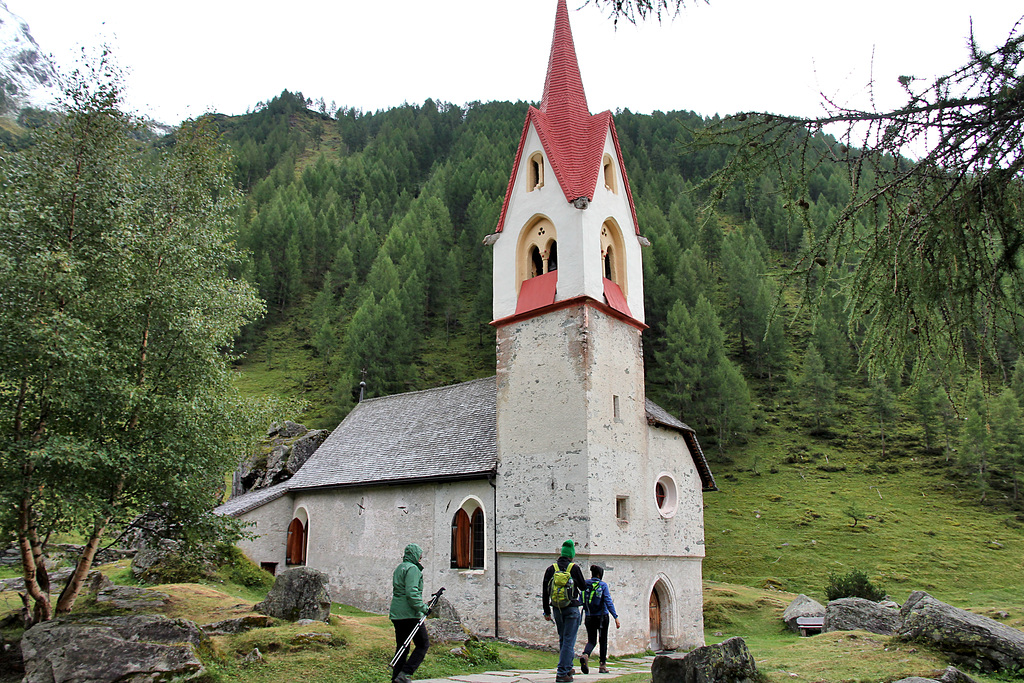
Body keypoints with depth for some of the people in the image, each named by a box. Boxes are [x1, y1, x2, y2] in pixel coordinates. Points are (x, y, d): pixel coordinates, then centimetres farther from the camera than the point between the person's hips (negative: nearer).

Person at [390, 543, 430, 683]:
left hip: (396, 614, 9)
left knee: (402, 646, 13)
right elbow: (412, 593, -21)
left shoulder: (399, 568, 19)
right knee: (423, 644, -1)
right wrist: (423, 607, -17)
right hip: (409, 614, -9)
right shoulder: (412, 569, -11)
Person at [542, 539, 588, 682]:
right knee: (569, 641, -2)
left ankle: (568, 668, 28)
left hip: (557, 609, 4)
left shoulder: (551, 569, 3)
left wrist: (547, 611, 11)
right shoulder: (574, 568, -7)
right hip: (571, 608, -4)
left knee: (563, 639, 19)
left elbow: (545, 592, 4)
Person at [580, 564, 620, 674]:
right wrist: (615, 617, -15)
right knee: (603, 641, 14)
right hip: (602, 616, -3)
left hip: (589, 617, 3)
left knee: (591, 641, 8)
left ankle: (585, 655, -22)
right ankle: (602, 666, 15)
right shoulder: (603, 585, -9)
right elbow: (608, 602, -15)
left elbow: (581, 601, 5)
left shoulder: (585, 585, 1)